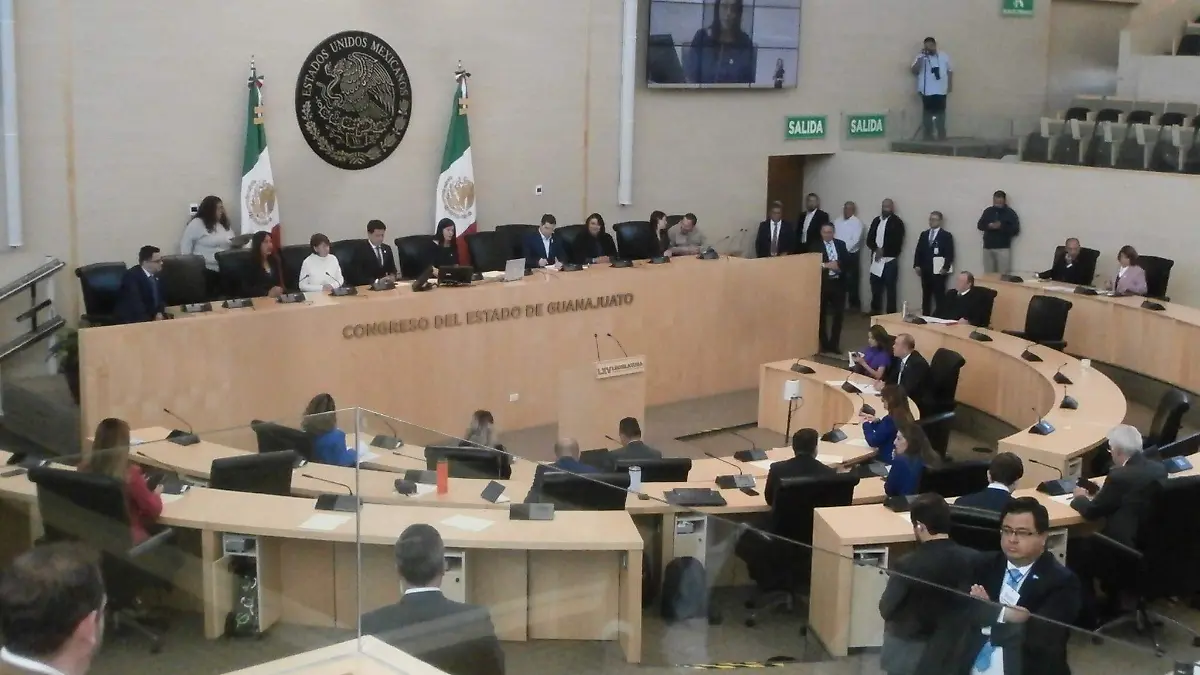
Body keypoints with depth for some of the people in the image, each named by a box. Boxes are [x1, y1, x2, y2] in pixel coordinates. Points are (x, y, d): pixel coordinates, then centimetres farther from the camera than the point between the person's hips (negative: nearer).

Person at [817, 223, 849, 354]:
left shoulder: (840, 244, 9)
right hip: (823, 283, -3)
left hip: (838, 283, 3)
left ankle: (834, 344, 15)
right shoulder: (816, 246, -2)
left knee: (839, 314, 5)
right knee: (822, 314, 6)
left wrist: (839, 265, -16)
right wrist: (826, 265, -22)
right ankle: (824, 344, 17)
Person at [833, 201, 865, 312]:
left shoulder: (857, 222, -4)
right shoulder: (837, 221, 11)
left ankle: (854, 304, 6)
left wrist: (844, 250, -17)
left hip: (851, 255, -4)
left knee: (852, 281, -2)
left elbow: (855, 240, -14)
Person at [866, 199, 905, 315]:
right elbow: (869, 239, 7)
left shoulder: (897, 222, -4)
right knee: (875, 286, 10)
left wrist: (883, 251, -12)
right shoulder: (876, 220, 11)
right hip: (876, 259, 5)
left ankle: (891, 313, 2)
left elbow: (897, 242, -11)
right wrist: (876, 249, -11)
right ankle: (875, 310, 22)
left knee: (890, 288, -1)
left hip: (889, 260, -5)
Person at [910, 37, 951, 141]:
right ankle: (928, 136, 4)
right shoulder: (921, 57, 1)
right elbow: (914, 71, -10)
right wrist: (921, 58, -18)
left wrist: (950, 85, 8)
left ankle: (941, 137, 14)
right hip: (927, 92, -2)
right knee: (927, 114, -2)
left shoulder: (944, 56, 9)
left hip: (941, 91, 2)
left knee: (940, 114, 7)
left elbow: (950, 71, 15)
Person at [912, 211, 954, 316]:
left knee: (939, 297, -5)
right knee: (926, 296, 9)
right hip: (925, 271, 5)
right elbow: (918, 251, 13)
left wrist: (945, 268, -15)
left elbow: (950, 254, -7)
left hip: (938, 271, -5)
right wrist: (916, 265, 3)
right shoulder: (924, 234, 15)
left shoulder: (946, 236, -1)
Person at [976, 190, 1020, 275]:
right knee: (988, 275, 3)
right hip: (988, 247, 4)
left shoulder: (1010, 213, 1)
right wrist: (989, 226, -11)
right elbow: (980, 225, 10)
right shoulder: (988, 211, 12)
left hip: (1003, 248, -4)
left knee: (1002, 275, -8)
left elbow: (1015, 230, -5)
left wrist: (1001, 227, -19)